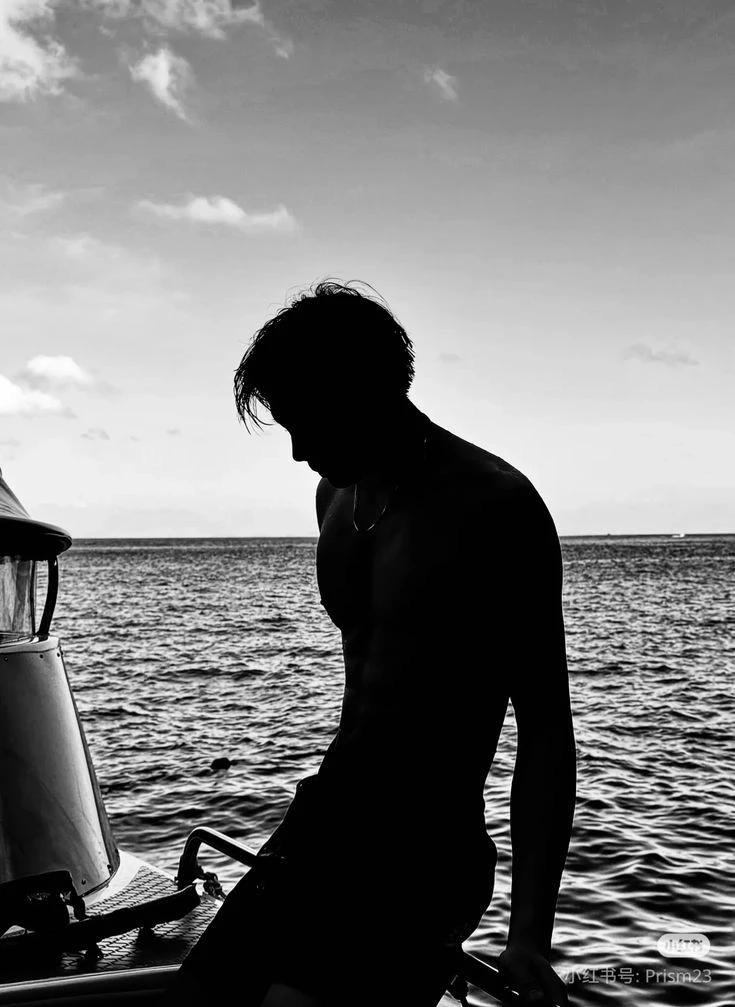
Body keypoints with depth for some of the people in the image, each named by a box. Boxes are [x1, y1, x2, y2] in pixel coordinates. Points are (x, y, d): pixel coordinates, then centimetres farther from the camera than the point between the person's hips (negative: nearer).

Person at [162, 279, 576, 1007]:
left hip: (424, 862, -7)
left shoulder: (495, 508, -14)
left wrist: (529, 935, -19)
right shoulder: (337, 496, 8)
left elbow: (544, 731, -13)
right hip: (317, 830, 7)